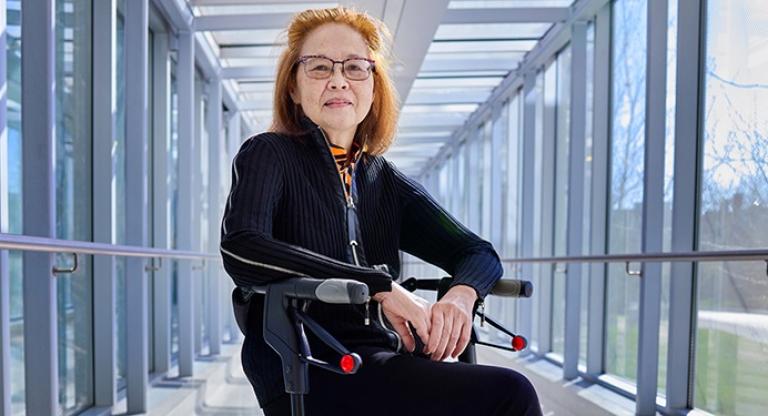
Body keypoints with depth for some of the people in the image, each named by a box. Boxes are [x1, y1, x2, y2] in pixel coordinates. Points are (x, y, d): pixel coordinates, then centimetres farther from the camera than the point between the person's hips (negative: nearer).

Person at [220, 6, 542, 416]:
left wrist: (460, 294, -15)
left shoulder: (386, 181, 15)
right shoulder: (268, 155, 1)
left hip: (385, 361, 5)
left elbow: (479, 253, 9)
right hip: (307, 375, -5)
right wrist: (381, 285, -22)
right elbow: (241, 250, -19)